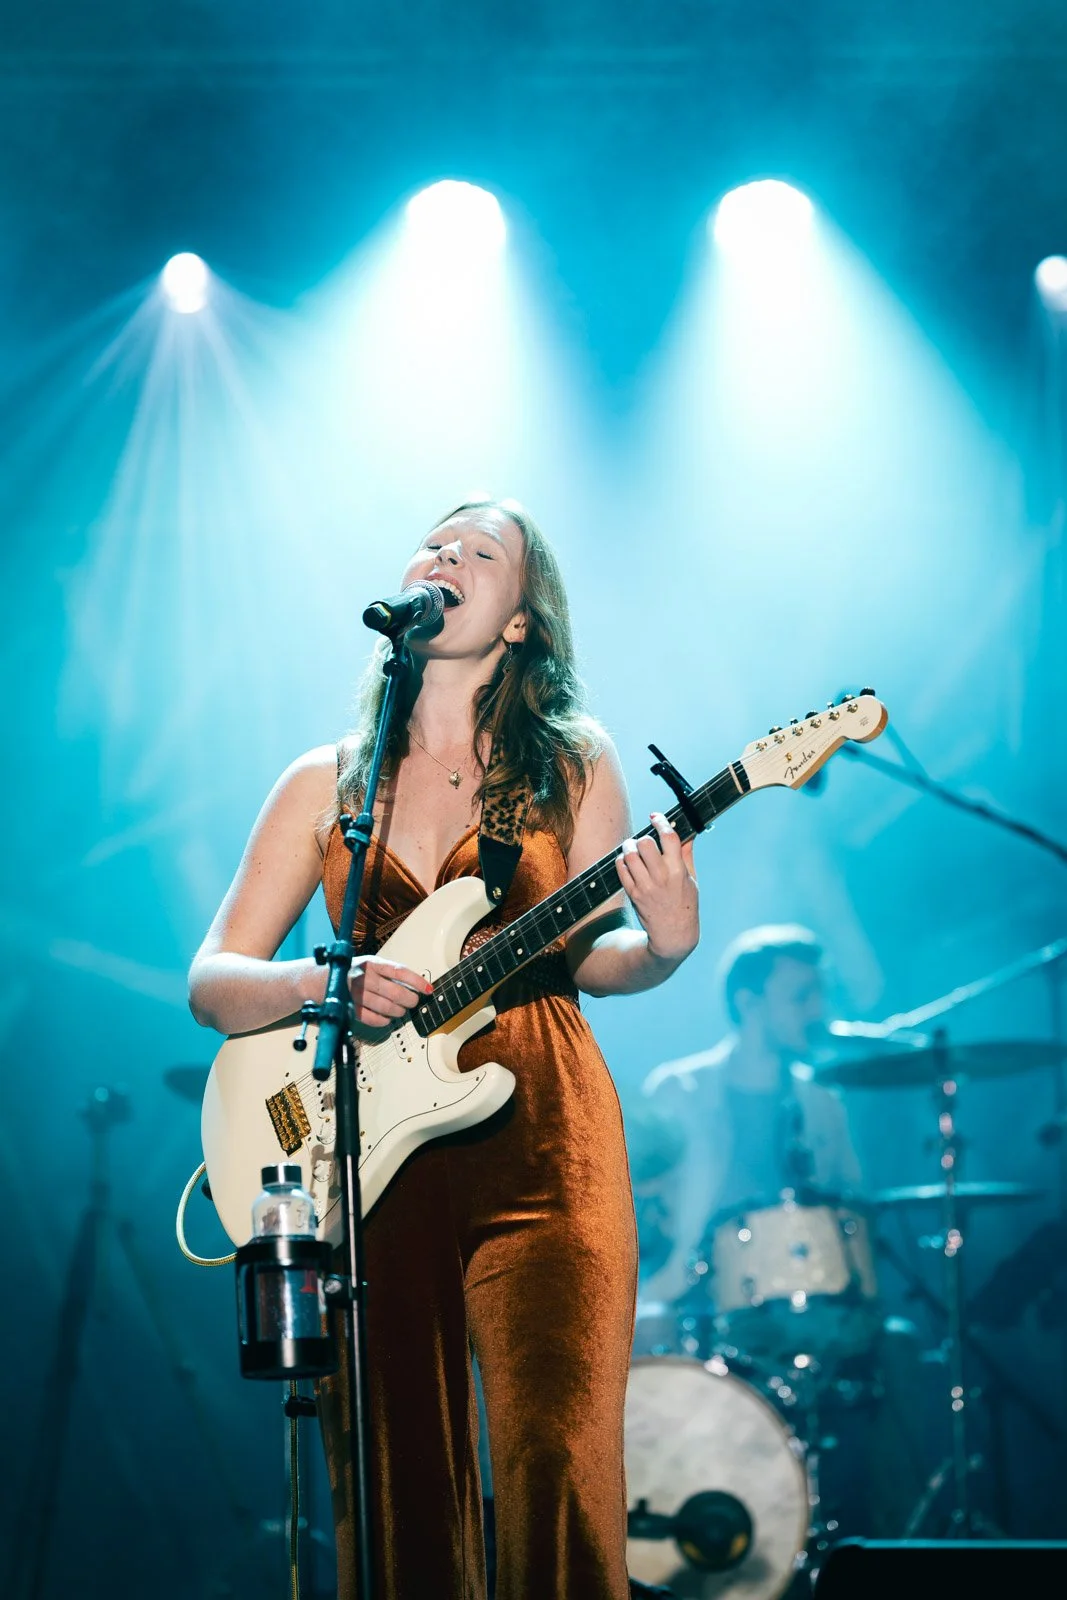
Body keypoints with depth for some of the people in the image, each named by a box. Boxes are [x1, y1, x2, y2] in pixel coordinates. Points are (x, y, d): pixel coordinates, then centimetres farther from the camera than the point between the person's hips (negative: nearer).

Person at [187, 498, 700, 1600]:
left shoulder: (570, 760, 10)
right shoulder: (324, 783, 14)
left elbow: (592, 960, 6)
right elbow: (211, 983, 11)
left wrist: (664, 945, -16)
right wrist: (323, 986, -9)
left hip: (535, 1136, -2)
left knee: (558, 1469, -14)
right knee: (395, 1491, 0)